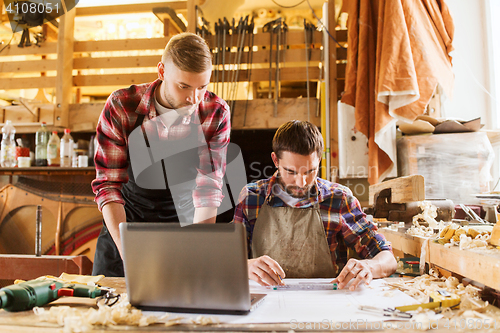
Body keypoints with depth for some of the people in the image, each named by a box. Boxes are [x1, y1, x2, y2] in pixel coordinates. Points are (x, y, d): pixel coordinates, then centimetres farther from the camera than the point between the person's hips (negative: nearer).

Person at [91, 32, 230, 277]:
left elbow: (209, 189, -17)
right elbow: (108, 185, -17)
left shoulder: (216, 113, -16)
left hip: (185, 223, 0)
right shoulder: (121, 106, -18)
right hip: (126, 220, 1)